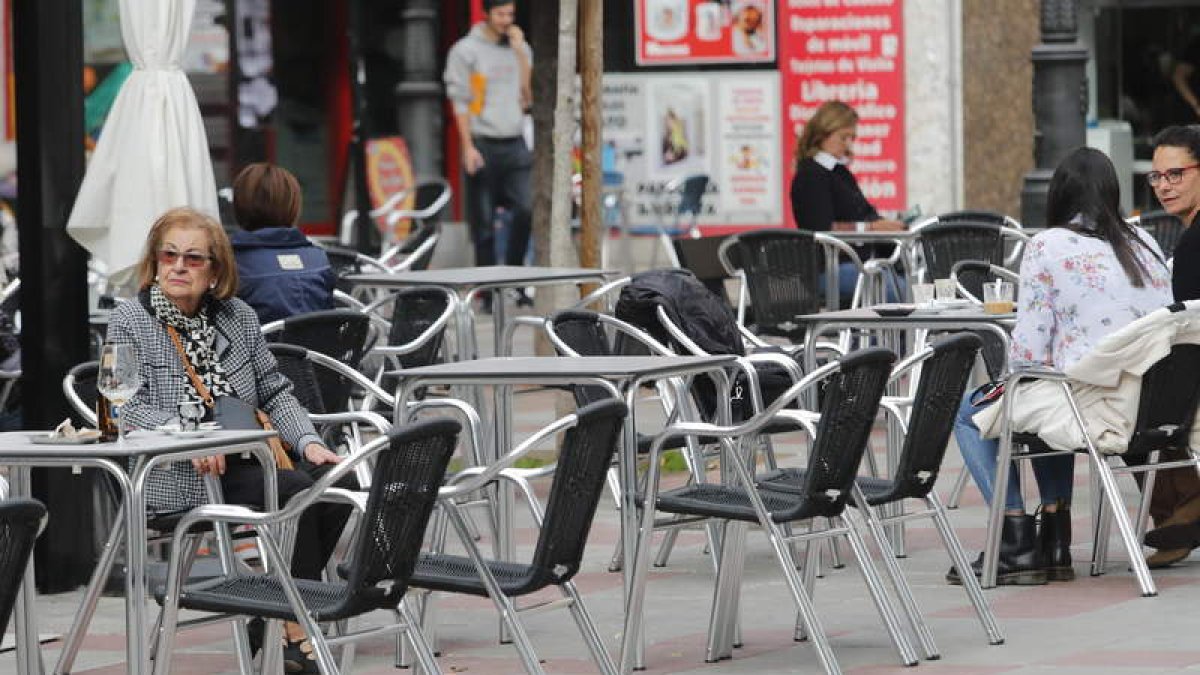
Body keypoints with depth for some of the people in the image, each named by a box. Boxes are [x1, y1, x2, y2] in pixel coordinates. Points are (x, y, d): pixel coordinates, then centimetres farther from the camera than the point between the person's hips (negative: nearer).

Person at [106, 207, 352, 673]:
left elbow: (275, 392, 16)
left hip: (251, 457, 6)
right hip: (182, 476, -6)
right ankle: (297, 631, -19)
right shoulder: (129, 322, 0)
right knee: (297, 492, -27)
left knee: (336, 484, -20)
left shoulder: (239, 318, 16)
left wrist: (308, 441, -3)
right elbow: (127, 406, -12)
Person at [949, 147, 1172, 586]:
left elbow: (1029, 349, -11)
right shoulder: (1145, 244, 10)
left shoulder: (1048, 246, -7)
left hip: (1088, 408, -7)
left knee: (969, 411, 18)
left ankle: (1018, 545, 11)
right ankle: (1054, 542, 28)